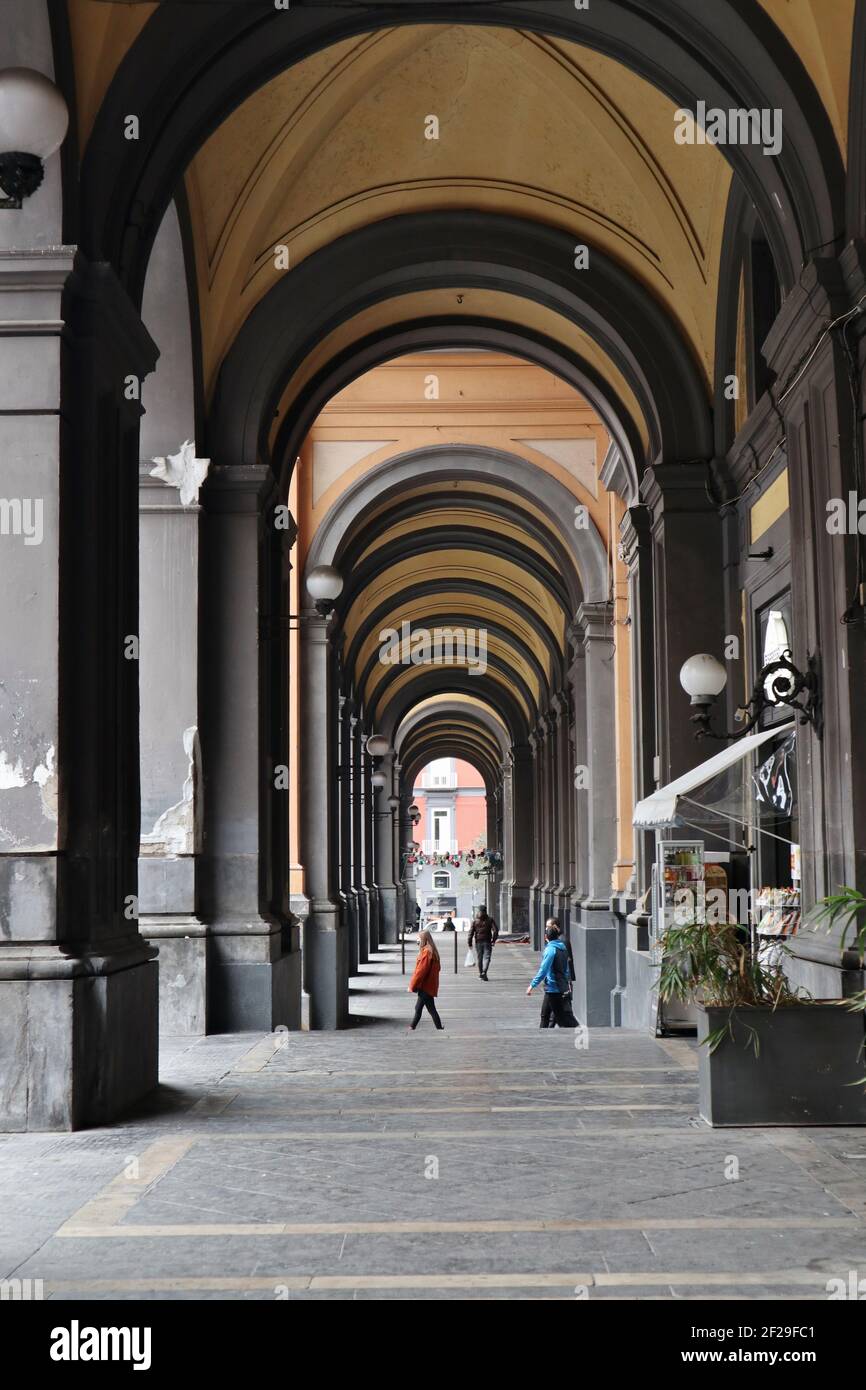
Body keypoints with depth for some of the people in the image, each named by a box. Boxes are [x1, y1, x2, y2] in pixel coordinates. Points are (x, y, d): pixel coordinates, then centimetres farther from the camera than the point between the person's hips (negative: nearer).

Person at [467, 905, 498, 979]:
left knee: (479, 958, 12)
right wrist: (493, 940, 2)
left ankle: (481, 974, 19)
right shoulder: (490, 920, -1)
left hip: (478, 942, 1)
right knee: (486, 957, -3)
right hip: (487, 942, -1)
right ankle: (484, 972, -22)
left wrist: (469, 943, -1)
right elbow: (495, 930, -7)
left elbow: (471, 932, -4)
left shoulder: (474, 920, -1)